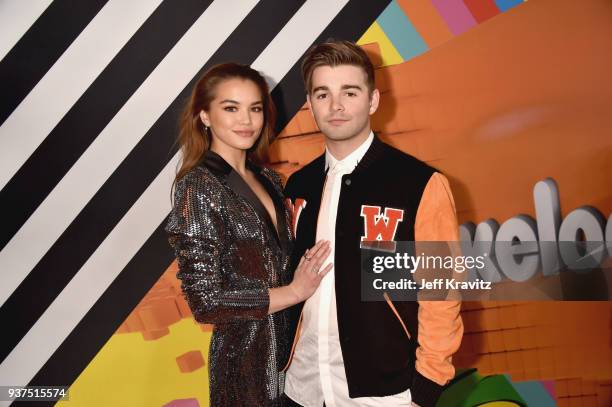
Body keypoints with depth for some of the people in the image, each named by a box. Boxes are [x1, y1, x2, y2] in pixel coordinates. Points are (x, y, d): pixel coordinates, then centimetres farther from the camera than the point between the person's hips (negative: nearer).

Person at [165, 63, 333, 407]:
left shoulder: (269, 179, 4)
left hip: (289, 345, 7)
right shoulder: (198, 187, -17)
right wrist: (295, 291, -15)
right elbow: (206, 301, -20)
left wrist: (309, 276, -4)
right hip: (246, 355, -6)